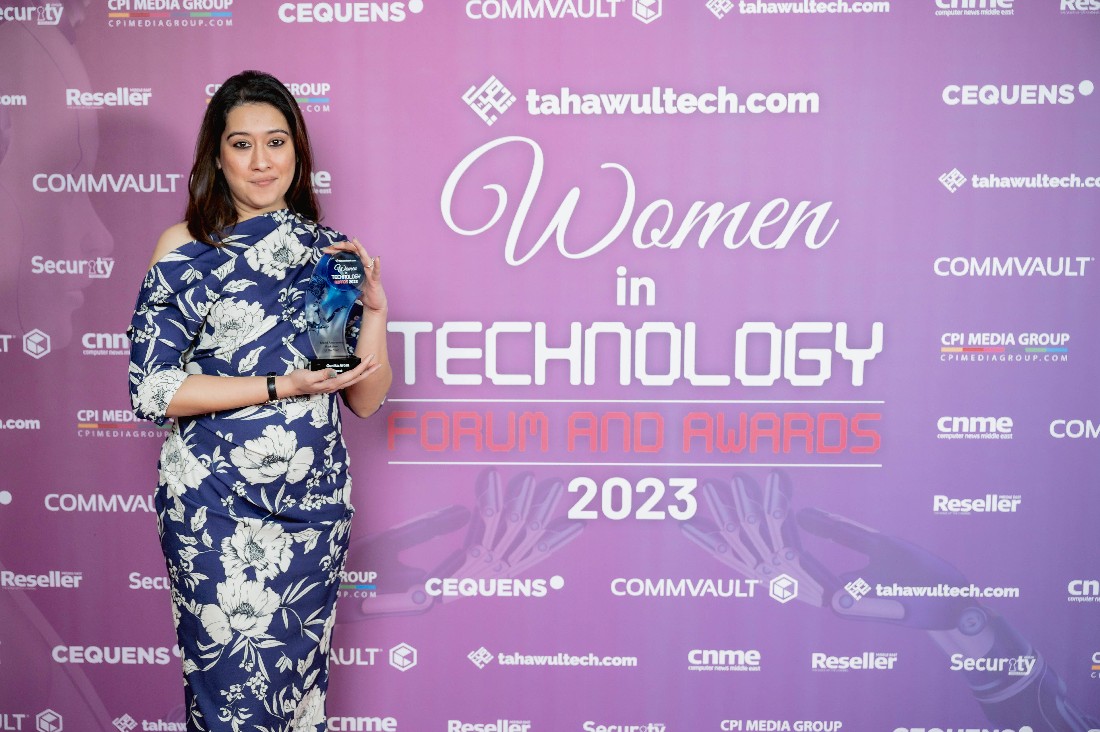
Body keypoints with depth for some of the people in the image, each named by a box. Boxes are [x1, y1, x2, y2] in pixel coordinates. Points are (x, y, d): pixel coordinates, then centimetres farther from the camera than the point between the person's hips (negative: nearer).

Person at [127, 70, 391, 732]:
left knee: (300, 674, 14)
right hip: (215, 504, -3)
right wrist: (282, 387, -17)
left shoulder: (328, 250, 6)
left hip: (315, 501, 3)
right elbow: (152, 390, -11)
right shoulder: (187, 247, -2)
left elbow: (366, 399, 5)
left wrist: (374, 307, -10)